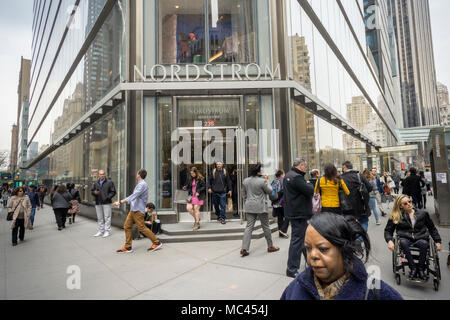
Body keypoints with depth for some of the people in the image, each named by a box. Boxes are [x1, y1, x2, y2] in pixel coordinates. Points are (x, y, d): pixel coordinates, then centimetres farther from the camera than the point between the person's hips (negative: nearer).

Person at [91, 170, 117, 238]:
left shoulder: (109, 182, 0)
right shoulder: (96, 183, 14)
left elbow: (113, 192, -2)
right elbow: (92, 191, 20)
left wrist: (108, 197, -15)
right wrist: (94, 192, -4)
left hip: (106, 202, -5)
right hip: (98, 203, 5)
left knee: (107, 217, -3)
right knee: (99, 218, 12)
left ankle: (107, 231, 4)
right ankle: (101, 231, 23)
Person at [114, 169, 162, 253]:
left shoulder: (142, 184, -17)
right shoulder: (140, 184, 16)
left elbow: (134, 196, -27)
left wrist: (120, 202, -30)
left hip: (138, 210, -10)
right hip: (133, 209, 10)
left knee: (142, 228, -6)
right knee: (127, 226, 8)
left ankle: (156, 243, 5)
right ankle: (127, 247, 15)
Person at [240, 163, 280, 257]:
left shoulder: (245, 181, 6)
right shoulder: (262, 181, -13)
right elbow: (269, 191, -1)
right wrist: (266, 180, 6)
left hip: (249, 207, 5)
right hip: (261, 207, -5)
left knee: (249, 226, 5)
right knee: (266, 226, 10)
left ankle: (244, 249, 0)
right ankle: (270, 246, 24)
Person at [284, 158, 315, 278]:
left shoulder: (289, 175, 13)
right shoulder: (296, 177, -21)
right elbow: (310, 191, -22)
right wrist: (310, 184, -2)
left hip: (293, 212, 11)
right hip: (298, 213, -11)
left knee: (298, 238, 23)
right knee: (297, 239, -5)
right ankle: (292, 269, 2)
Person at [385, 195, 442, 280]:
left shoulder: (423, 214, 14)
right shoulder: (396, 216, 7)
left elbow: (432, 228, 25)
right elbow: (388, 230, 8)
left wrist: (438, 241, 16)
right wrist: (389, 240, -10)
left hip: (420, 238, 1)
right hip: (406, 238, -1)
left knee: (424, 244, -34)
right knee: (403, 242, -36)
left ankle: (421, 269, -20)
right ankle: (413, 268, -26)